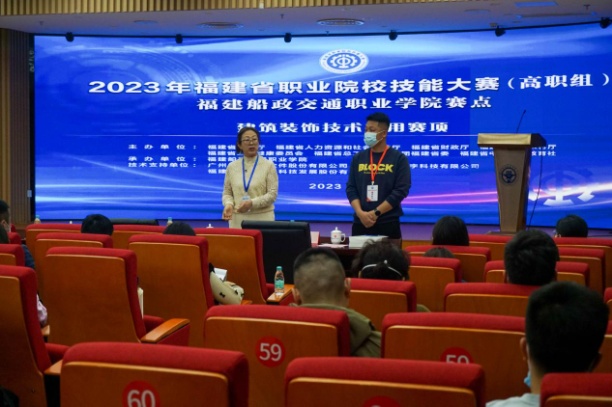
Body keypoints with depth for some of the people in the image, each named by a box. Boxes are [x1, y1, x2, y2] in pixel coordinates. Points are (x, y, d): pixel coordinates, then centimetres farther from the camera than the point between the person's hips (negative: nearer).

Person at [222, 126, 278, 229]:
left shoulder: (268, 165, 1)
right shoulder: (232, 166, 10)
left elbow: (272, 194, -5)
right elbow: (227, 193, 12)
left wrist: (252, 203, -18)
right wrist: (229, 204, -10)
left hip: (262, 219, -2)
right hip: (238, 220, 2)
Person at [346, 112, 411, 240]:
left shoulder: (399, 158, 0)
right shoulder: (358, 158, 10)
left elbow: (401, 190, -8)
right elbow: (351, 188, 6)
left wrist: (376, 212, -13)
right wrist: (360, 213, -11)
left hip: (388, 223, -3)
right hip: (360, 222, 3)